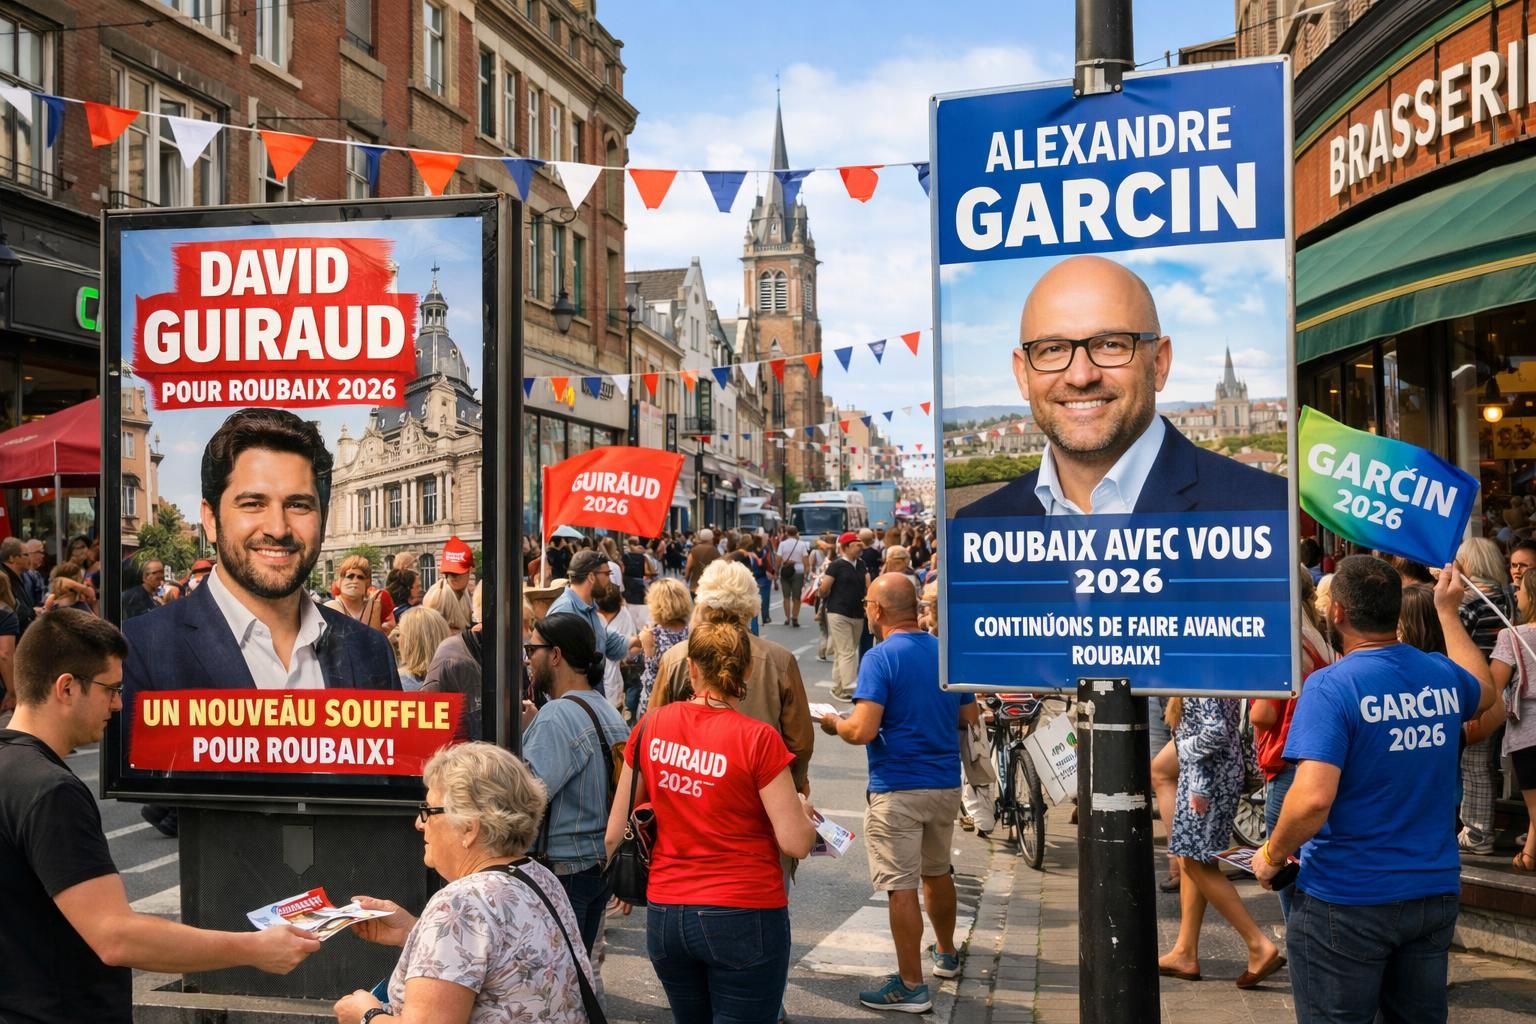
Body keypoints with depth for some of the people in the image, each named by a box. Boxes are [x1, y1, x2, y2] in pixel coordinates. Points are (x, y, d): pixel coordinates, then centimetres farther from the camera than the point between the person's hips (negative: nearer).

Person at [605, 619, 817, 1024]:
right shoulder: (758, 739, -15)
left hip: (664, 915, 5)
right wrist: (801, 809, 7)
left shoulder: (650, 728, -2)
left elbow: (614, 834, 4)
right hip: (743, 918, -5)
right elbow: (796, 843, -14)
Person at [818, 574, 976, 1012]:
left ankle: (911, 985, 5)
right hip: (945, 783, 7)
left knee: (900, 886, 0)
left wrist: (834, 724, -3)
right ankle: (946, 954, 41)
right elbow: (969, 717, 13)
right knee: (937, 871, 24)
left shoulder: (880, 658, -16)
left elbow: (863, 731, -22)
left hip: (898, 790, -7)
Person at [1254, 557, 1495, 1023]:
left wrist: (1271, 856, -11)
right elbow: (1485, 692, 29)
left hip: (1347, 900, -6)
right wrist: (1448, 612, 35)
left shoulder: (1331, 685, -18)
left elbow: (1314, 798, -28)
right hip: (1436, 895, 6)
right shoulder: (1442, 675, 2)